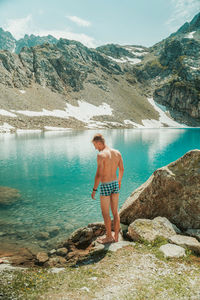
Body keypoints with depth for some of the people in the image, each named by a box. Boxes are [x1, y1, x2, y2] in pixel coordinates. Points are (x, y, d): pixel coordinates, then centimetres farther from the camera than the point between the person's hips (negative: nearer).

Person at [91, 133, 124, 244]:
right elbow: (121, 169, 12)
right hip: (115, 184, 7)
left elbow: (99, 174, -22)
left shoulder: (101, 155, -20)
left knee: (105, 213, 11)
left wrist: (94, 189, -13)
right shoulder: (117, 153, 1)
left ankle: (109, 237, 25)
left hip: (105, 186, -7)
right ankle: (116, 237, 27)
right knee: (115, 212, 16)